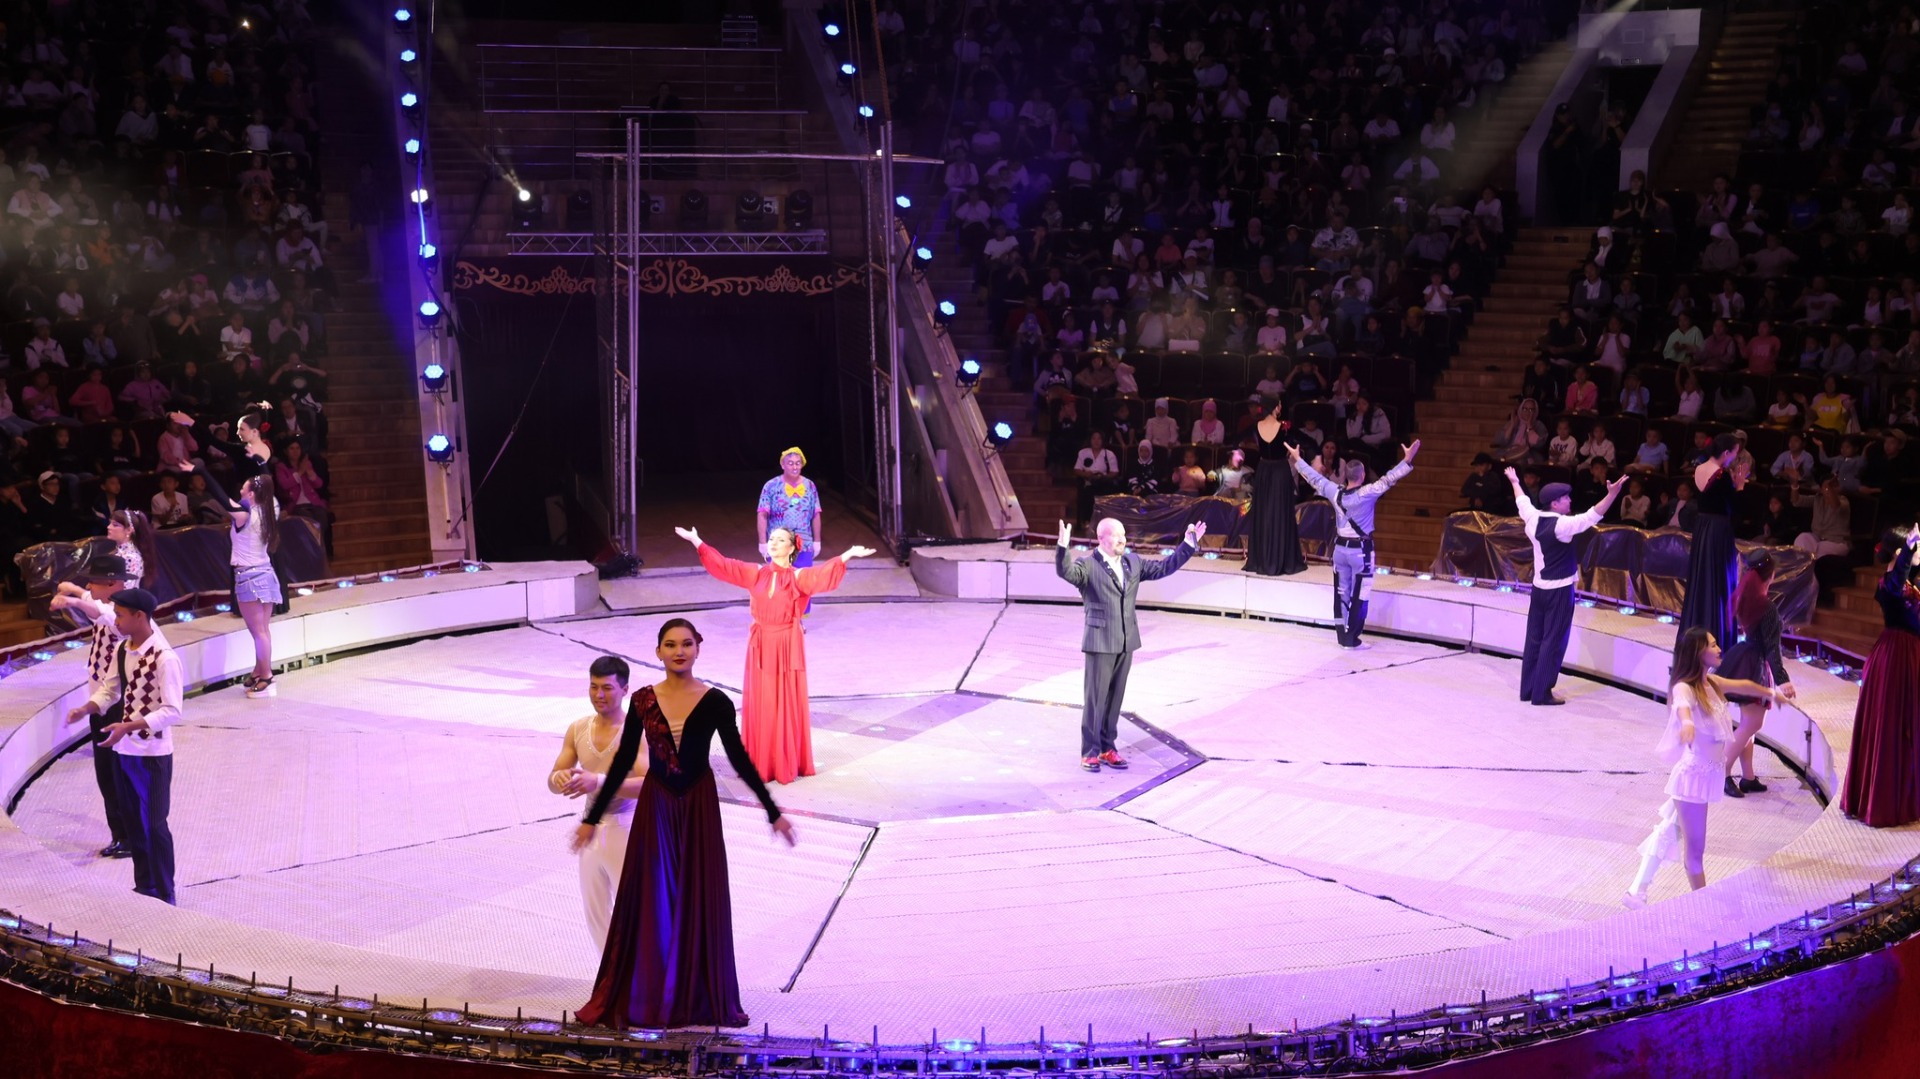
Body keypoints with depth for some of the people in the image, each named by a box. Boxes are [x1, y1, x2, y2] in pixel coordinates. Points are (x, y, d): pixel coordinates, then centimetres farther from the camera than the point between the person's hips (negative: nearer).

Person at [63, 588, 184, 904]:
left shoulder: (165, 658, -21)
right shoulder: (121, 650, 3)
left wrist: (128, 726, -29)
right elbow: (109, 690, 11)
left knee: (153, 824, 1)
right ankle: (144, 887, 32)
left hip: (153, 752, -8)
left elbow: (172, 711, -22)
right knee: (132, 821, 17)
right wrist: (86, 710, -9)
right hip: (123, 750, 8)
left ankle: (164, 895, 14)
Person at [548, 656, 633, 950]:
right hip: (591, 829, 6)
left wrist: (600, 781, -40)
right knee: (595, 912, 16)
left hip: (624, 830, -6)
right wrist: (560, 778, -22)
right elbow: (552, 782, 3)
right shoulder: (578, 730, 2)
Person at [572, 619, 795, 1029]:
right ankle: (639, 998, 15)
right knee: (648, 902, 4)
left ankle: (701, 998, 18)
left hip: (699, 808, -1)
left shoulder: (714, 702, -7)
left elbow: (740, 760, 0)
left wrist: (773, 813, 0)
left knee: (700, 901, 5)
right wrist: (592, 817, 7)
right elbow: (623, 762, 5)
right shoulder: (643, 701, -3)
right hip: (655, 807, 1)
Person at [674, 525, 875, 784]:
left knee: (787, 705, 2)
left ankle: (787, 764, 11)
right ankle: (760, 763, 17)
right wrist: (697, 542, 1)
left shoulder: (798, 577, -4)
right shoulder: (757, 574, 6)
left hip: (787, 648, -3)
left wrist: (848, 555, -37)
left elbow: (823, 574, -21)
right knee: (759, 705, 7)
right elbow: (723, 565, 6)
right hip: (761, 646, 3)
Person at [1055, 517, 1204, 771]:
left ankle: (1107, 748, 20)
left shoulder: (1133, 563, 11)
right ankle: (1090, 752, 7)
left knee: (1115, 698, 11)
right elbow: (1065, 571, -28)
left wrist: (1188, 544, 12)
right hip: (1100, 642, -6)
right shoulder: (1087, 565, -9)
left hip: (1125, 642, 6)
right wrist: (1063, 547, -46)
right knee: (1095, 699, 0)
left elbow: (1164, 567, 17)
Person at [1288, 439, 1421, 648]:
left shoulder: (1335, 492, -5)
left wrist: (1297, 460, 20)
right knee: (1359, 595, 1)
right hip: (1361, 551, -5)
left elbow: (1315, 478, 7)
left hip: (1340, 548, 5)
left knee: (1341, 592, 11)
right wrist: (1407, 460, -26)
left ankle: (1342, 635, 16)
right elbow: (1388, 480, -25)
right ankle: (1351, 639, 0)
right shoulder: (1367, 494, -19)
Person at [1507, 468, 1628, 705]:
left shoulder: (1533, 519, 2)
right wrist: (1612, 494, -34)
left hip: (1539, 587, 8)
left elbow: (1522, 502, 22)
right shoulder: (1562, 525, -19)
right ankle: (1541, 693, -1)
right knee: (1553, 642, -2)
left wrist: (1515, 482, 40)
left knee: (1534, 639, 12)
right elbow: (1592, 517, -28)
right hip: (1559, 590, -8)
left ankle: (1527, 689, 18)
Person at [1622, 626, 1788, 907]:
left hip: (1708, 771, 9)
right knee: (1695, 847, 1)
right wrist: (1687, 723, -67)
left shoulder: (1711, 682, 7)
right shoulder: (1684, 688, -19)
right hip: (1693, 773, -9)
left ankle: (1637, 892, 19)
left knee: (1670, 833, 13)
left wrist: (1771, 693, 46)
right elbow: (1682, 705, -43)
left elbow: (1741, 685, 28)